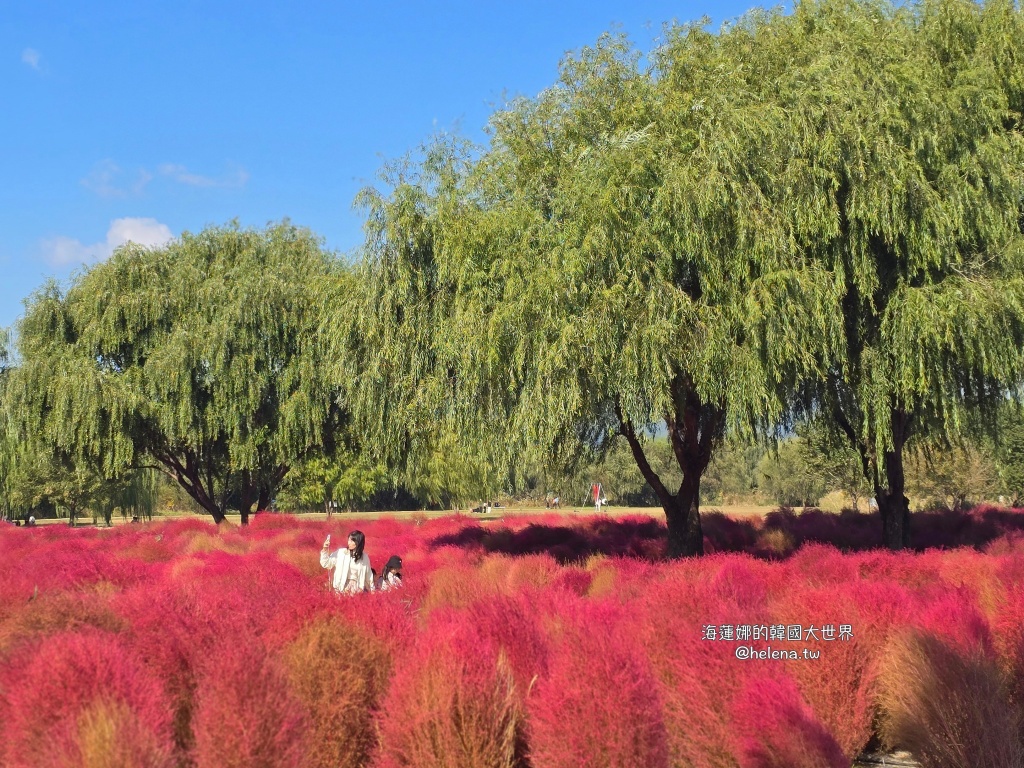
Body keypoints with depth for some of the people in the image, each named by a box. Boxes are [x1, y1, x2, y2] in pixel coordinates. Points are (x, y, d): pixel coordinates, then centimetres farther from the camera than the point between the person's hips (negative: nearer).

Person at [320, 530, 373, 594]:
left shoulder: (364, 557, 3)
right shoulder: (341, 552, -2)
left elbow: (368, 575, 13)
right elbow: (325, 564, 1)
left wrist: (372, 590, 19)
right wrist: (325, 550, -13)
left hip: (357, 587, 1)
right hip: (342, 587, -1)